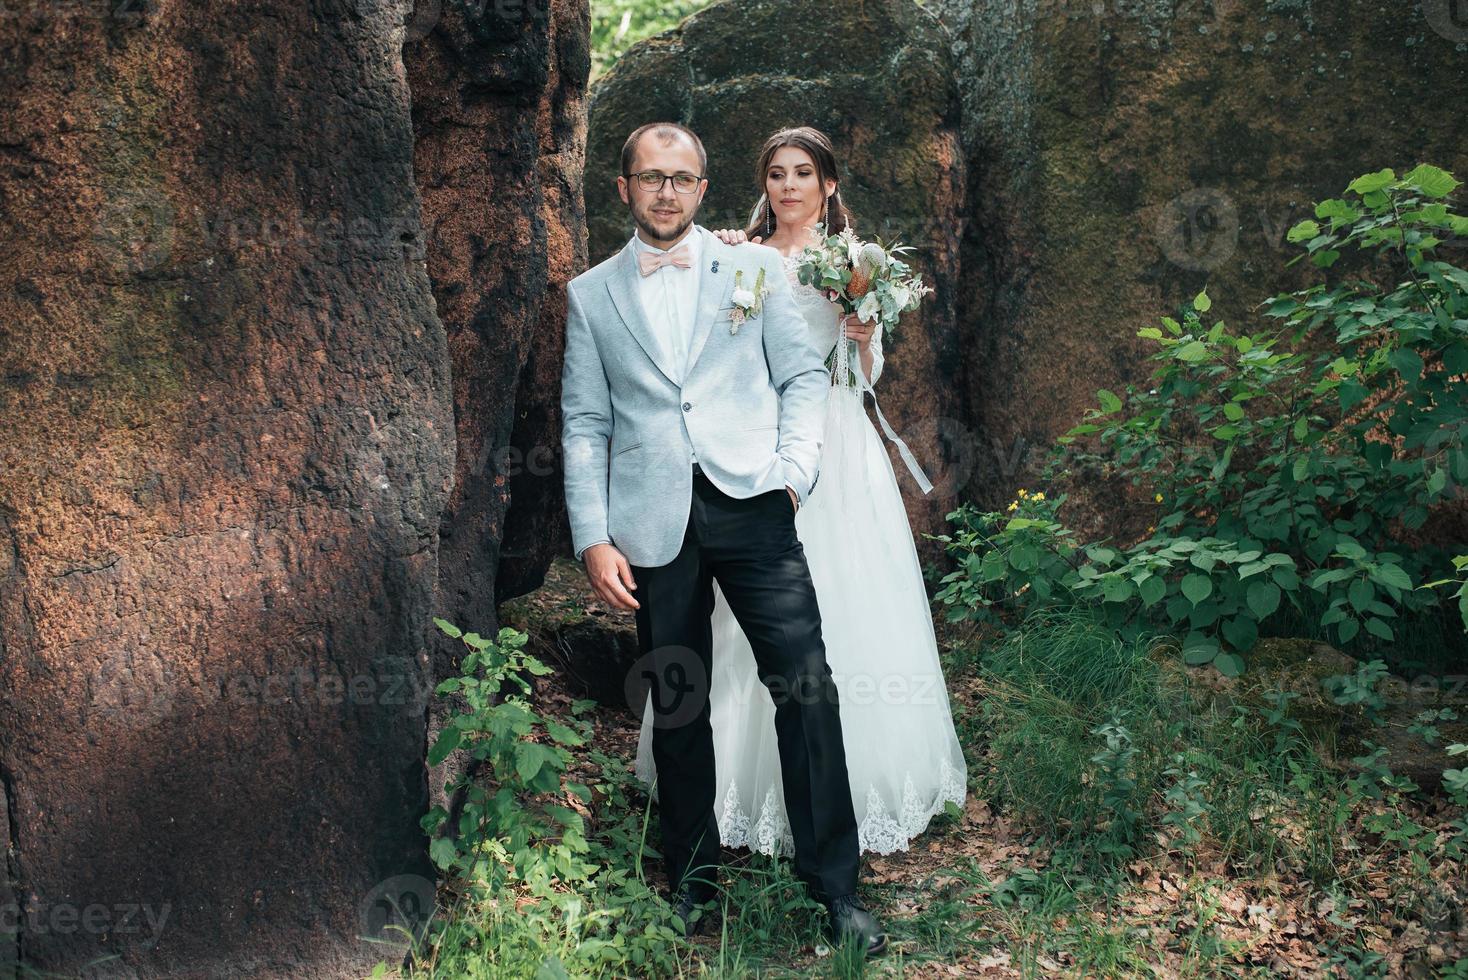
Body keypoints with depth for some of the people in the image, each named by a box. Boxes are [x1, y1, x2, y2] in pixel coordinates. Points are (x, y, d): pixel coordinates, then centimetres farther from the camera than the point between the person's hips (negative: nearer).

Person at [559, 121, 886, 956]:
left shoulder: (755, 267, 11)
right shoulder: (592, 294, 13)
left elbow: (804, 376, 8)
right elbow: (585, 424, 10)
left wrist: (796, 468, -8)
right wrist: (593, 537, 1)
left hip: (749, 504, -1)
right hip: (653, 523, 1)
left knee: (807, 684, -8)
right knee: (677, 702, 9)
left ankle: (837, 886, 4)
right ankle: (692, 878, 24)